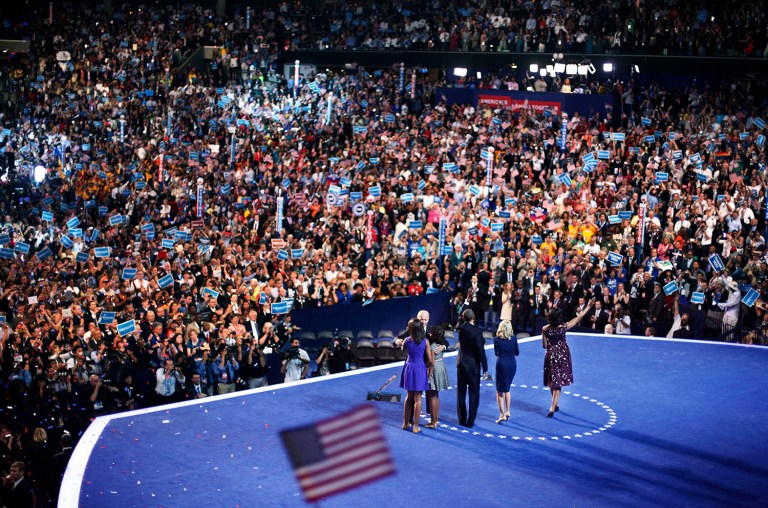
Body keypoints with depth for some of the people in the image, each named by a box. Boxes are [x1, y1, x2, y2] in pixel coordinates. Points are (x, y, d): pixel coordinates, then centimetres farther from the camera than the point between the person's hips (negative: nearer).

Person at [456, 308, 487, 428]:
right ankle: (470, 421, 5)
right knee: (473, 393, 5)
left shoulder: (461, 328, -5)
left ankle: (462, 419, 20)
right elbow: (481, 351, -17)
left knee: (461, 393, 14)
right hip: (473, 365, -5)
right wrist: (485, 368, -11)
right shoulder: (476, 331, -19)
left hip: (461, 363, 5)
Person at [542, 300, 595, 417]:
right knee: (558, 382, 1)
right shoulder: (563, 327, -16)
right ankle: (552, 408, -6)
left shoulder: (545, 329, -13)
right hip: (562, 356, -1)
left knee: (552, 382, 16)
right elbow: (578, 318, -7)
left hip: (551, 356, 1)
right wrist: (588, 307, 1)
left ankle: (555, 405, 28)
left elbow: (544, 345, -5)